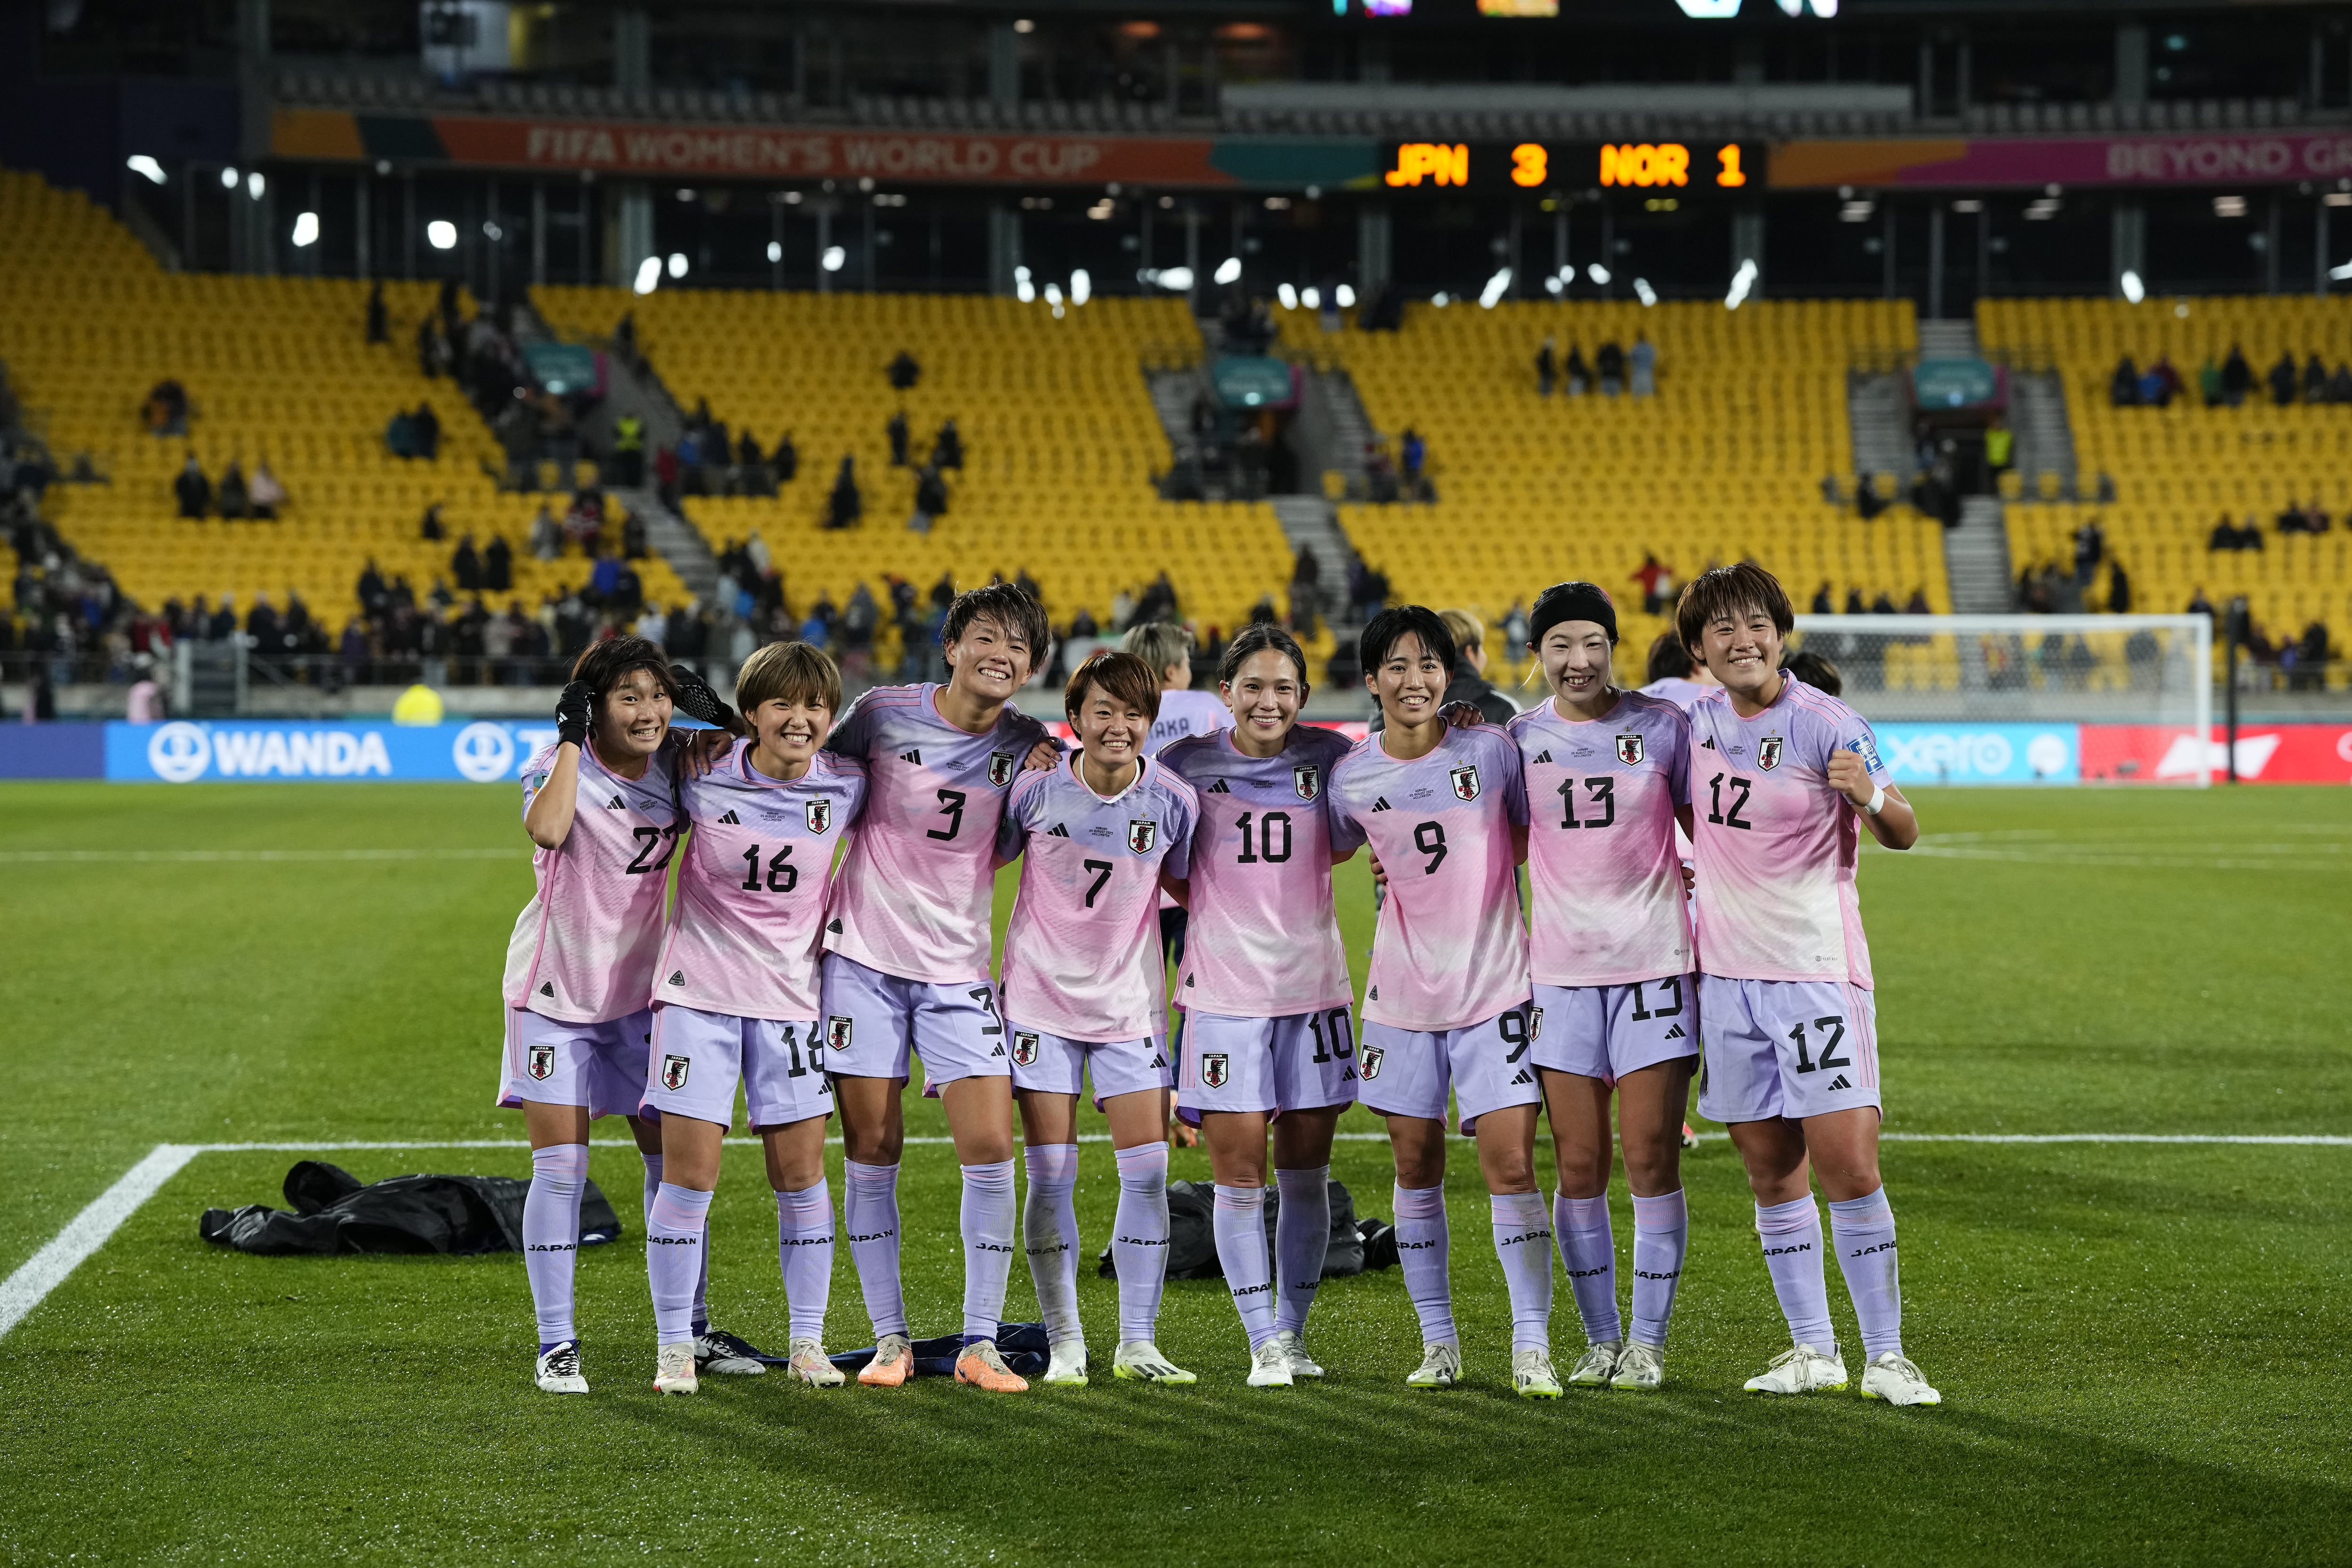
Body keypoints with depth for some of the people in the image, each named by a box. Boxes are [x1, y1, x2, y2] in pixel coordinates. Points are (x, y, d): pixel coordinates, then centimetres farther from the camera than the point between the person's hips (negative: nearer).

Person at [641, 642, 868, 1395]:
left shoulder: (845, 787, -5)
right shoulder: (704, 779, -9)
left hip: (792, 991, 2)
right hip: (700, 987, -2)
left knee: (801, 1173, 4)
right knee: (689, 1171, -4)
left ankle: (808, 1342, 16)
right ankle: (674, 1346, 6)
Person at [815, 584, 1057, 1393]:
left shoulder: (1028, 745, 0)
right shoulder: (882, 714, -6)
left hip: (960, 965, 2)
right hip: (864, 954, -2)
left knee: (990, 1147, -7)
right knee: (871, 1152, 1)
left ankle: (979, 1343, 1)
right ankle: (889, 1336, 10)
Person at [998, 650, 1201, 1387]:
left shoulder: (1173, 800, -8)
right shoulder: (1036, 789, -11)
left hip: (1131, 1003, 1)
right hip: (1041, 995, -1)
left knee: (1147, 1169, -3)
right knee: (1051, 1175, -3)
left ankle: (1137, 1343, 7)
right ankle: (1065, 1342, 7)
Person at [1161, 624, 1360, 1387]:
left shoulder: (1329, 758, 0)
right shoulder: (1187, 763, -2)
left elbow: (1342, 844, 8)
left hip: (1312, 985, 1)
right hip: (1222, 988, -1)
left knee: (1305, 1174, 7)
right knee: (1239, 1173, -3)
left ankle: (1294, 1332, 19)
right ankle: (1264, 1342, 4)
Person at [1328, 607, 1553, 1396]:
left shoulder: (1491, 748, -6)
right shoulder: (1352, 777, -1)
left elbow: (1534, 841, 5)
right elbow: (1326, 852, 18)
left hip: (1495, 988, -2)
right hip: (1402, 995, 2)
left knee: (1511, 1166, -9)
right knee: (1416, 1169, 7)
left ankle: (1532, 1346, -6)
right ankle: (1438, 1343, 17)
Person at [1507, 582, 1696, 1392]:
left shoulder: (1661, 725, 0)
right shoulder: (1520, 740, 5)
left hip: (1655, 964, -2)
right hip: (1560, 969, 2)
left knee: (1651, 1159, -4)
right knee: (1579, 1167, 2)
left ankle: (1648, 1342, 5)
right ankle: (1600, 1339, 14)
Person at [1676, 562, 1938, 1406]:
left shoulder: (1826, 725, -9)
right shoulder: (1698, 721, 7)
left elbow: (1902, 833, -12)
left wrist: (1873, 799, -32)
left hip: (1817, 969, -5)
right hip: (1725, 971, 5)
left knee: (1849, 1165, -10)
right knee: (1771, 1172, 7)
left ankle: (1884, 1355, -4)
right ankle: (1812, 1351, 14)